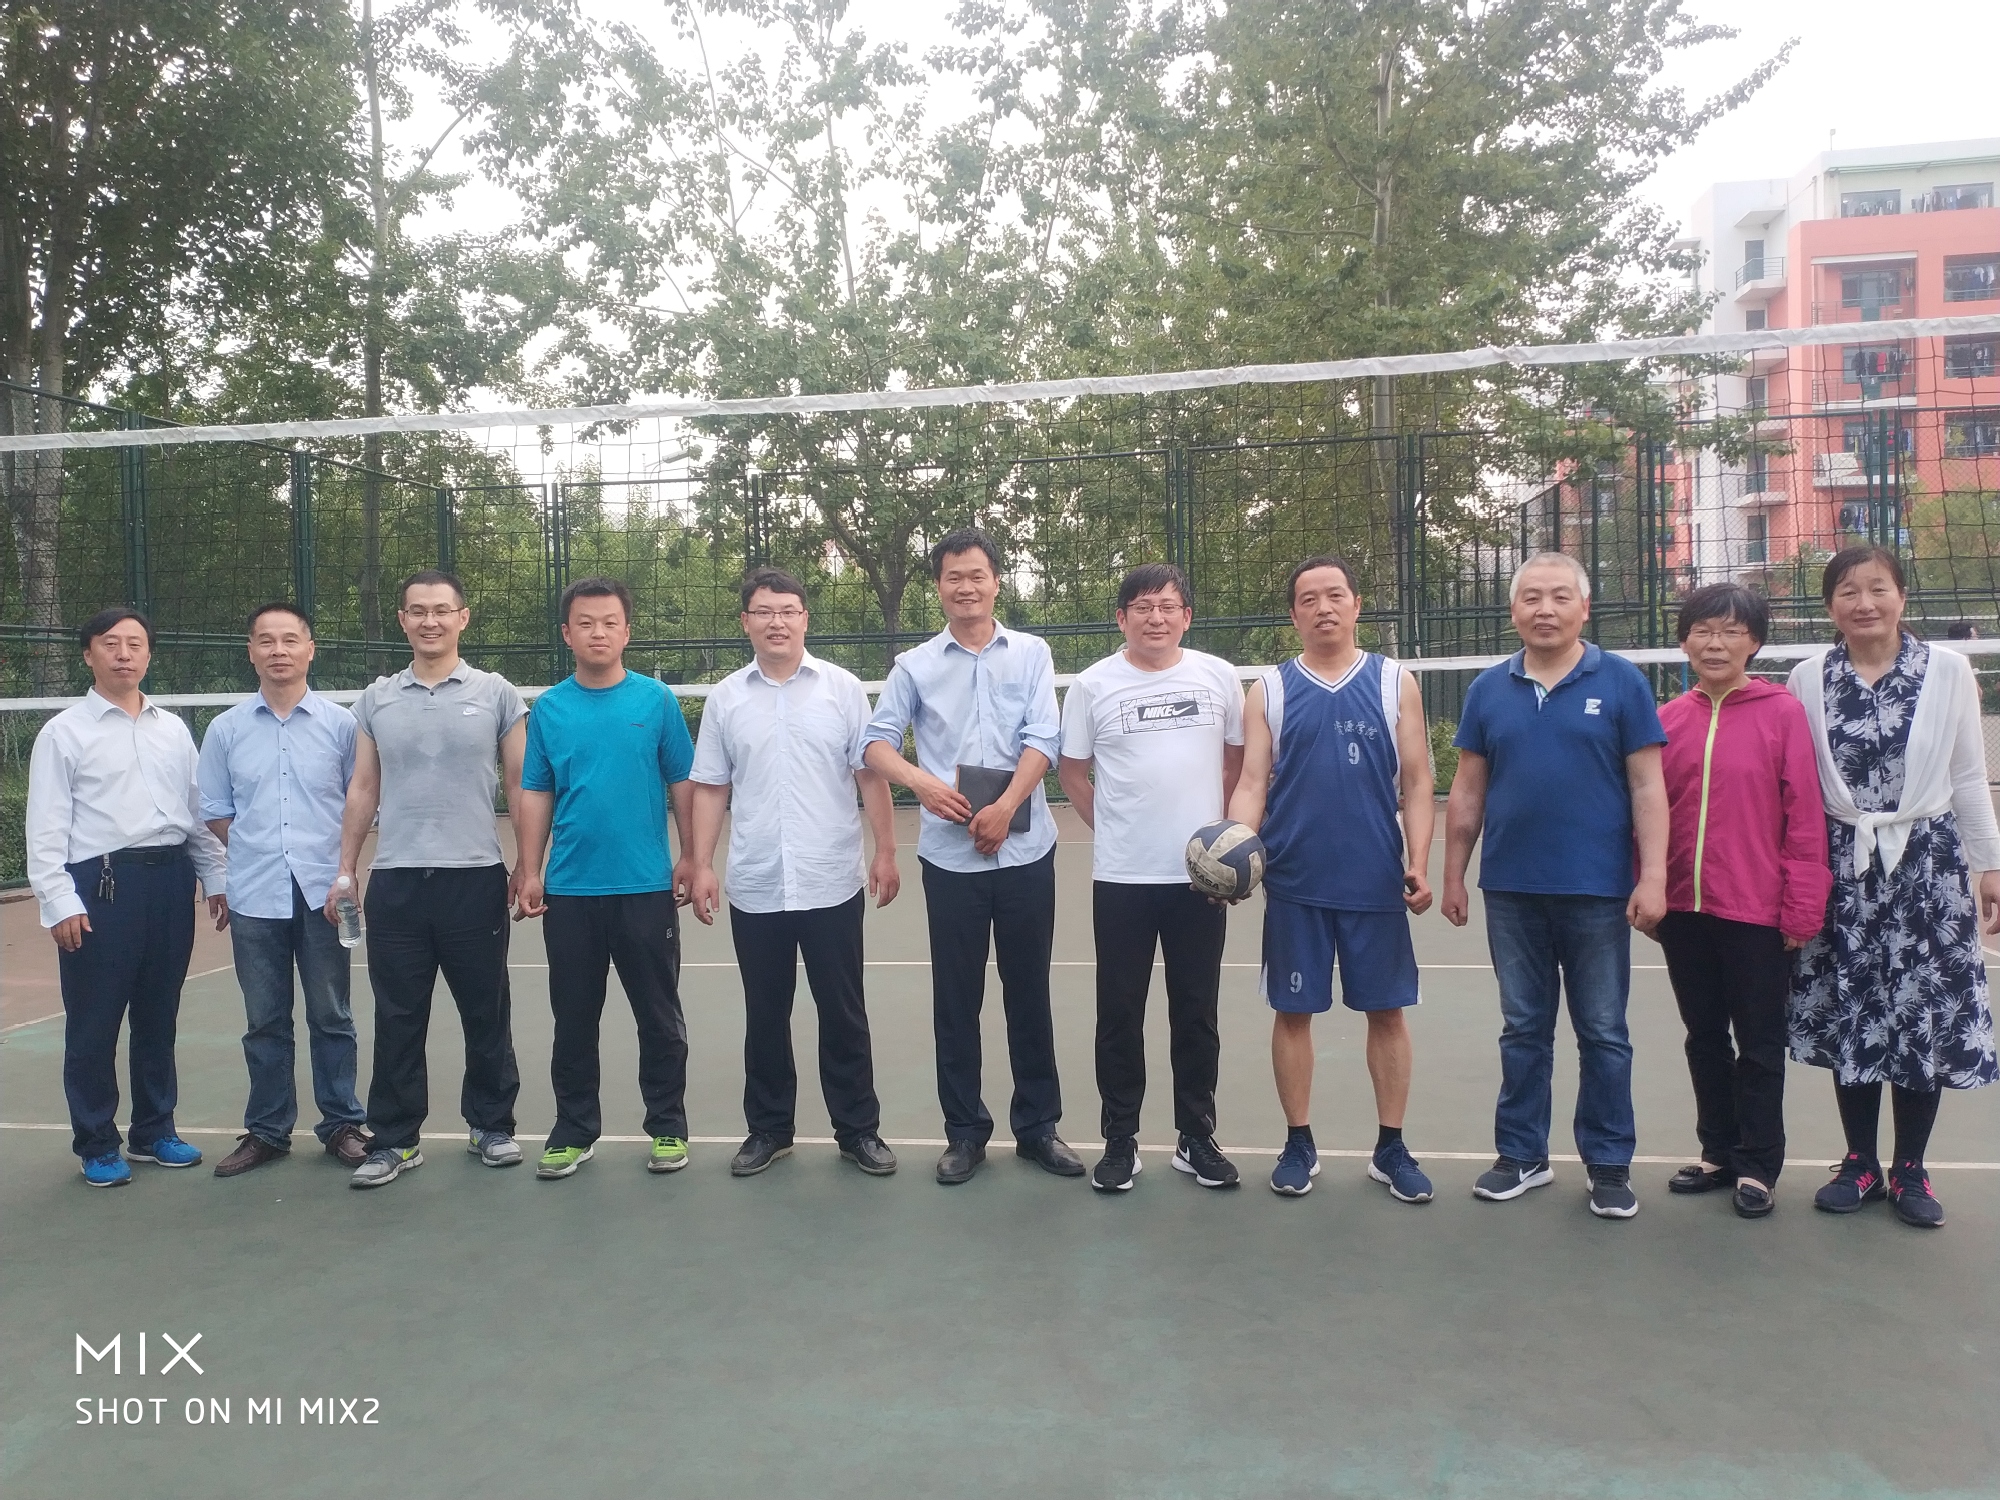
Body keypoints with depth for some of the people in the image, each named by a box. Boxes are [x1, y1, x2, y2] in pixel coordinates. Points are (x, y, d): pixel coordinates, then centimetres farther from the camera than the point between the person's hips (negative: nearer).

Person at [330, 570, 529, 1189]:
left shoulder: (496, 693, 2)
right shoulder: (376, 698, 10)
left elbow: (520, 786, 3)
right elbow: (363, 789, 13)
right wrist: (345, 870, 9)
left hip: (476, 877, -2)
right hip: (394, 881, 2)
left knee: (486, 1013, 7)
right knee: (397, 1018, 6)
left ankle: (491, 1125, 22)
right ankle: (395, 1139, 18)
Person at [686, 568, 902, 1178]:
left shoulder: (843, 687, 0)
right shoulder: (724, 698, 5)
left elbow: (870, 774, 0)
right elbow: (711, 788, 8)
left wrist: (886, 852, -4)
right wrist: (702, 865, 2)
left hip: (831, 884, -1)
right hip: (754, 888, 2)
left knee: (843, 1012, 7)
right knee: (764, 1014, 12)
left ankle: (859, 1129, 20)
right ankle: (768, 1128, 26)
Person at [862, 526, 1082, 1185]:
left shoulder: (1031, 653, 5)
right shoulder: (915, 665, 6)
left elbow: (1042, 738, -4)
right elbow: (877, 740, 1)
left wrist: (1006, 806, -17)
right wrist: (921, 781, -18)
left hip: (1025, 851, 0)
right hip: (950, 856, 0)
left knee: (1029, 992, 8)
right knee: (956, 998, 6)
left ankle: (1038, 1125, 21)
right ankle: (965, 1130, 19)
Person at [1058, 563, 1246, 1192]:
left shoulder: (1220, 677, 3)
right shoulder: (1092, 684, -1)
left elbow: (1237, 761, 13)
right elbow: (1071, 770, 8)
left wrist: (1218, 828, 7)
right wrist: (1113, 827, 4)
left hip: (1201, 875, 1)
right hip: (1121, 878, -1)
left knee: (1197, 1014, 9)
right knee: (1119, 1015, 5)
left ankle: (1197, 1138, 23)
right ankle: (1120, 1140, 18)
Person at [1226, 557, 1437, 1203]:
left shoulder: (1395, 682, 5)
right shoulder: (1269, 690, 5)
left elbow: (1415, 784, 4)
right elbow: (1251, 784, 2)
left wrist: (1419, 862, -7)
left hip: (1378, 882, 0)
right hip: (1294, 883, 0)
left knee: (1387, 1010, 7)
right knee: (1293, 1011, 7)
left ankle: (1390, 1148, 22)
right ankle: (1299, 1144, 22)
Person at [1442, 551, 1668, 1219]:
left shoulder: (1621, 682, -2)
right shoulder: (1488, 689, 5)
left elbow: (1647, 787, -4)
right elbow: (1467, 791, 8)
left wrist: (1653, 876, -11)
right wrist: (1454, 876, 7)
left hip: (1597, 890, -2)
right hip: (1511, 890, 3)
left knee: (1603, 1034, 8)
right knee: (1523, 1030, 13)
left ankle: (1609, 1164, 21)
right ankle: (1522, 1154, 25)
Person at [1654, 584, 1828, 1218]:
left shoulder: (1782, 712, -7)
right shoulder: (1668, 719, 3)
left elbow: (1805, 817, -8)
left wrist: (1802, 907, -10)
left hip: (1757, 911, -4)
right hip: (1684, 909, 4)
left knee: (1758, 1043, 9)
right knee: (1704, 1037, 16)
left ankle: (1757, 1165, 23)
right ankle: (1718, 1152, 31)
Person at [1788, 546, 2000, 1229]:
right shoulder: (1808, 679, 0)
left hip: (1927, 861, 0)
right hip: (1841, 866, 0)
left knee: (1925, 1015, 3)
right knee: (1849, 1015, 6)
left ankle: (1910, 1170, 18)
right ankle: (1860, 1162, 21)